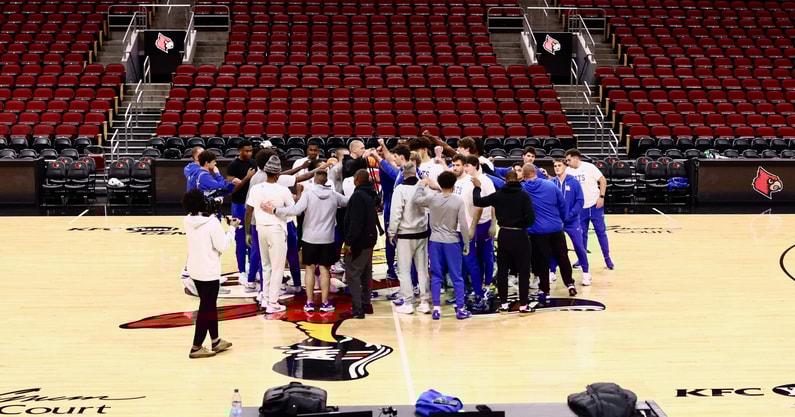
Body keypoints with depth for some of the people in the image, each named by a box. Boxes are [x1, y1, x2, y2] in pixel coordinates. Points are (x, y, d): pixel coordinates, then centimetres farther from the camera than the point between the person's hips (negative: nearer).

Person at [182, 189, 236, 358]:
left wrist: (211, 215, 10)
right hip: (209, 271, -8)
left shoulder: (187, 221, 0)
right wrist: (232, 228, -4)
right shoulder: (212, 222, -21)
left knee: (209, 305, 19)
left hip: (195, 269, 8)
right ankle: (196, 348, 6)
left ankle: (215, 341, 30)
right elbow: (222, 245, -16)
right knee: (206, 308, 2)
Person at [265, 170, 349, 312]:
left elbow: (296, 210, -22)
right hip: (327, 238, 1)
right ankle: (325, 302, 10)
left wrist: (274, 210, -16)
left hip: (310, 238, -1)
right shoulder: (334, 195, -1)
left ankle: (309, 302, 11)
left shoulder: (308, 194, -11)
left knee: (310, 269, 10)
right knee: (325, 270, 7)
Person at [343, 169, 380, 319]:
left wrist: (349, 241, -22)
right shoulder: (370, 195, 11)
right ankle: (366, 304, 23)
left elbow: (355, 221, -24)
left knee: (352, 274, -6)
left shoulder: (358, 196, -18)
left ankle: (358, 309, -9)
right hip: (369, 240, 10)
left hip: (358, 242, -10)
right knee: (365, 274, 17)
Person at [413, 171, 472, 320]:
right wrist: (466, 244, 0)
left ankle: (436, 308, 7)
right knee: (456, 277, 5)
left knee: (436, 276, 8)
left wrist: (422, 185, 26)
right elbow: (463, 225, -9)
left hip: (435, 241, 2)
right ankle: (460, 309, 9)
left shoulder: (432, 198, -5)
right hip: (452, 242, -2)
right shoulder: (458, 201, -10)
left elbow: (416, 199, 13)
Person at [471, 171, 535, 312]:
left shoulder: (498, 195, -1)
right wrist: (523, 225, 5)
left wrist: (477, 187, 24)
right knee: (523, 271, 4)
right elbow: (531, 217, -16)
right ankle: (523, 304, 4)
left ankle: (503, 303, 14)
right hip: (520, 235, -3)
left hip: (504, 235, 3)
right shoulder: (524, 195, -9)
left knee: (502, 270, 12)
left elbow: (477, 201, 7)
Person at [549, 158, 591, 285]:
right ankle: (551, 272, 20)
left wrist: (569, 215, -15)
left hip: (572, 221, -2)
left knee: (579, 247, 0)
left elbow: (580, 201, -7)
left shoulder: (574, 182, -7)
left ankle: (585, 273, 13)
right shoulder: (551, 183, -3)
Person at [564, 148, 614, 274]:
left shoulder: (589, 167, -11)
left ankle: (607, 258, 12)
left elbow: (603, 180, -7)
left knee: (601, 231, 3)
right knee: (581, 234, 9)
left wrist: (601, 197, -14)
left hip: (595, 205, -3)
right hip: (580, 207, 3)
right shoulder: (568, 171, 0)